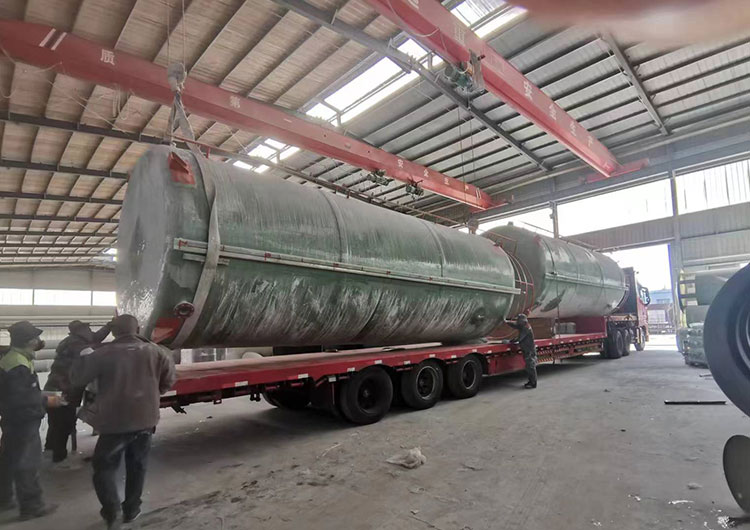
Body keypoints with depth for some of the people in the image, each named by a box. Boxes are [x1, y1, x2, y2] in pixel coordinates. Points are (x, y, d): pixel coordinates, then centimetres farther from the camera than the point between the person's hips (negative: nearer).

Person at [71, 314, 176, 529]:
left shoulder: (103, 353, -11)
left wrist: (84, 357, 16)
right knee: (137, 466, 19)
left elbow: (77, 378, 0)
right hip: (145, 420, 3)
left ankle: (112, 509, 0)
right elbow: (169, 378, 1)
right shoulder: (154, 351, -3)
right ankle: (131, 509, 27)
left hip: (114, 421, -3)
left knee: (104, 466, 14)